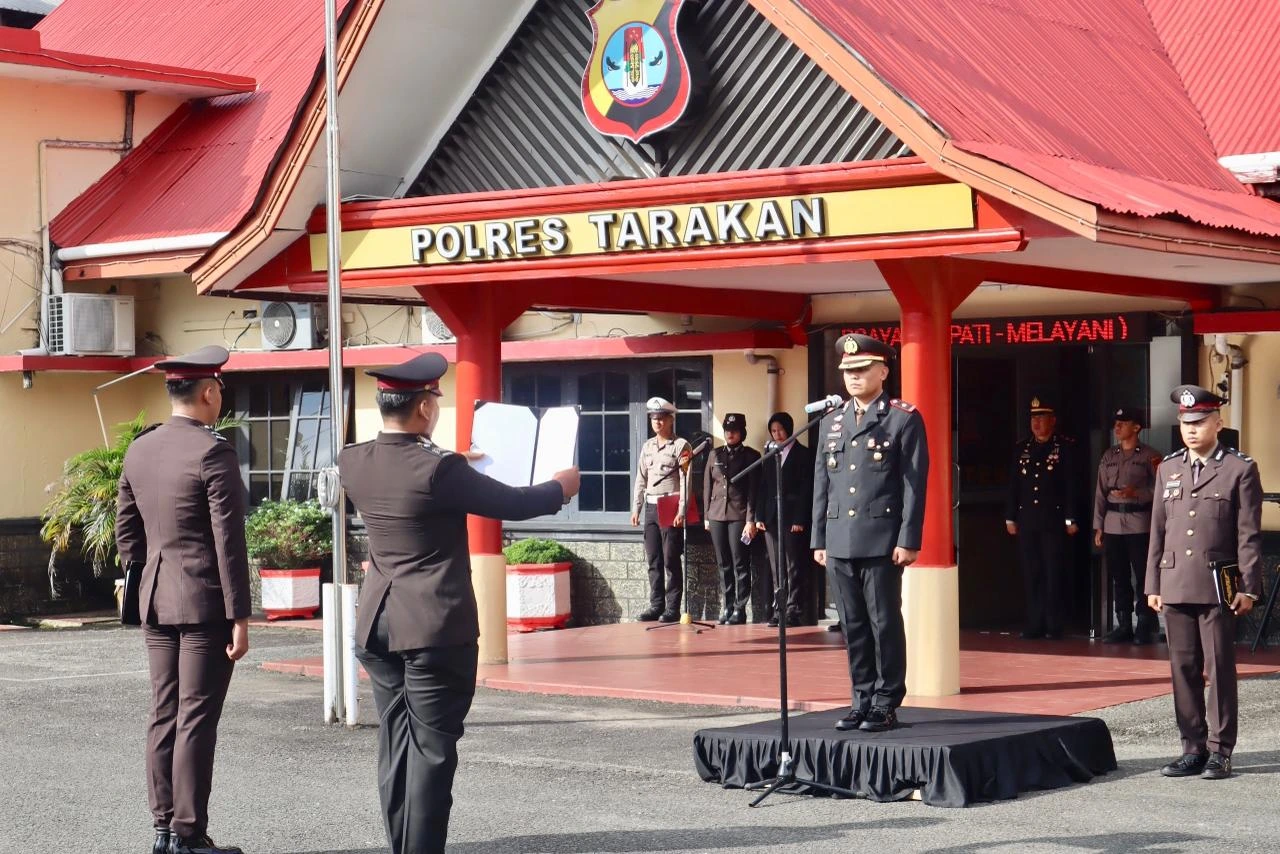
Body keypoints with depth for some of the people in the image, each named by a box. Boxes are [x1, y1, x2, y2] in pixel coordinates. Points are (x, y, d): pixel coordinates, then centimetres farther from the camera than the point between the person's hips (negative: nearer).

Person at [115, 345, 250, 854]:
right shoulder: (214, 453, -13)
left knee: (163, 715, 11)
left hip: (156, 601, 7)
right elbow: (229, 543, -15)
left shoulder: (139, 450, 9)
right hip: (204, 602, -7)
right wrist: (239, 616, -13)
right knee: (196, 720, -4)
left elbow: (126, 531, 15)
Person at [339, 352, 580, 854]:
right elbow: (514, 504, -9)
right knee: (431, 749, -1)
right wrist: (561, 487, 10)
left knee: (395, 745, 12)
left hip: (378, 625, 6)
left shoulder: (353, 462, 1)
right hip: (436, 629, -6)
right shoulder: (440, 469, -18)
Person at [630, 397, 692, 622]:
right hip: (651, 507, 6)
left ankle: (672, 608, -2)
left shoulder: (680, 445, -3)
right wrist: (636, 508, 10)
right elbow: (641, 478, 17)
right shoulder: (647, 446, 15)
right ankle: (656, 605, 12)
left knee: (671, 560, -5)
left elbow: (685, 480, -8)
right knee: (653, 561, 7)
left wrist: (681, 511, -14)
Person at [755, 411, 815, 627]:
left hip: (793, 519, -6)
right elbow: (763, 487, 15)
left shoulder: (804, 454, 0)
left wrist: (800, 519, -13)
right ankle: (779, 610, 7)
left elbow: (806, 489, -6)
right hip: (771, 518, 6)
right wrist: (759, 516, 5)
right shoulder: (770, 455, 17)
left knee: (794, 567, -6)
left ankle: (793, 610, -6)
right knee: (776, 568, 5)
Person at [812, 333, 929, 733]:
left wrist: (908, 540, -11)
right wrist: (818, 539, 12)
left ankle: (886, 704, 6)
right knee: (853, 625, 8)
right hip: (839, 544, 5)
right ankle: (863, 699, 16)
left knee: (885, 622, -1)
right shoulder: (831, 422, 16)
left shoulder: (904, 419, 0)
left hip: (882, 542, -5)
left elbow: (914, 484, -5)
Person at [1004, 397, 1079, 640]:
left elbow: (1072, 485, -4)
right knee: (1031, 574, 5)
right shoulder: (1021, 448, 11)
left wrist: (1071, 519, -8)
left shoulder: (1065, 447, -2)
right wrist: (1010, 518, 9)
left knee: (1053, 574, -1)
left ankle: (1053, 626, 4)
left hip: (1054, 521, -4)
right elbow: (1013, 485, 13)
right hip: (1027, 521, 4)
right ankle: (1034, 624, 10)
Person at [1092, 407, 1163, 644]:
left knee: (1142, 576, -4)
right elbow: (1101, 492, 13)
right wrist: (1098, 526, 9)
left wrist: (1136, 493, -19)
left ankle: (1145, 627, 0)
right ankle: (1123, 626, 13)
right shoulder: (1109, 456, 13)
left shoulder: (1150, 456, -1)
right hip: (1113, 523, 5)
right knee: (1119, 577, 7)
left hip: (1139, 524, -5)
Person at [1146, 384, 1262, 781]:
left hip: (1218, 588, -4)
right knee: (1183, 669, 6)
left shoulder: (1240, 469, -1)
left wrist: (1248, 587, -8)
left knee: (1220, 670, 0)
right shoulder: (1168, 469, 13)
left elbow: (1249, 535, -3)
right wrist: (1153, 584, 11)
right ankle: (1193, 747, 14)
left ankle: (1220, 751, 6)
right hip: (1176, 587, 4)